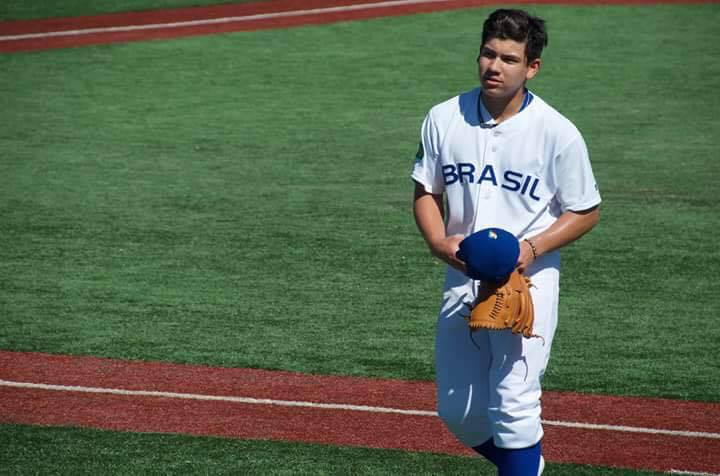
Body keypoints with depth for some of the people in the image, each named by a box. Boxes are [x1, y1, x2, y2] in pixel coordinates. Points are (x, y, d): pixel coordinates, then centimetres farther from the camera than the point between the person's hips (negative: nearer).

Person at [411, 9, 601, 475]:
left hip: (529, 280, -4)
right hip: (462, 278, 5)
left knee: (513, 404, -14)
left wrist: (532, 248, -18)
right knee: (457, 411, 11)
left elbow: (587, 212, -2)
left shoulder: (558, 133, -10)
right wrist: (438, 241, -9)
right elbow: (426, 190, 11)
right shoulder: (444, 119, 0)